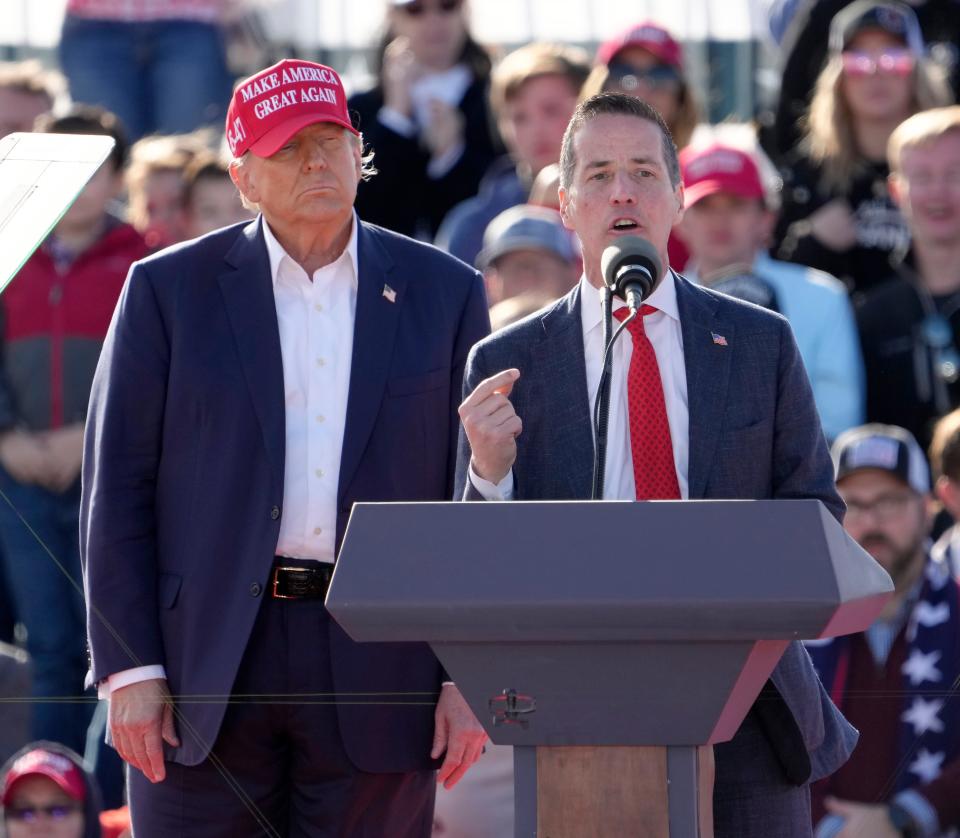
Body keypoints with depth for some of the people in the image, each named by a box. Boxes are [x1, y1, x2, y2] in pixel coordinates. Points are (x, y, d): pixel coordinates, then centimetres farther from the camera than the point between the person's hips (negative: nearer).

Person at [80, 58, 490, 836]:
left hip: (377, 667, 1)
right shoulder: (169, 290, 4)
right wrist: (129, 668, -5)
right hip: (206, 669, -1)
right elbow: (117, 487, 3)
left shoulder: (444, 293, 8)